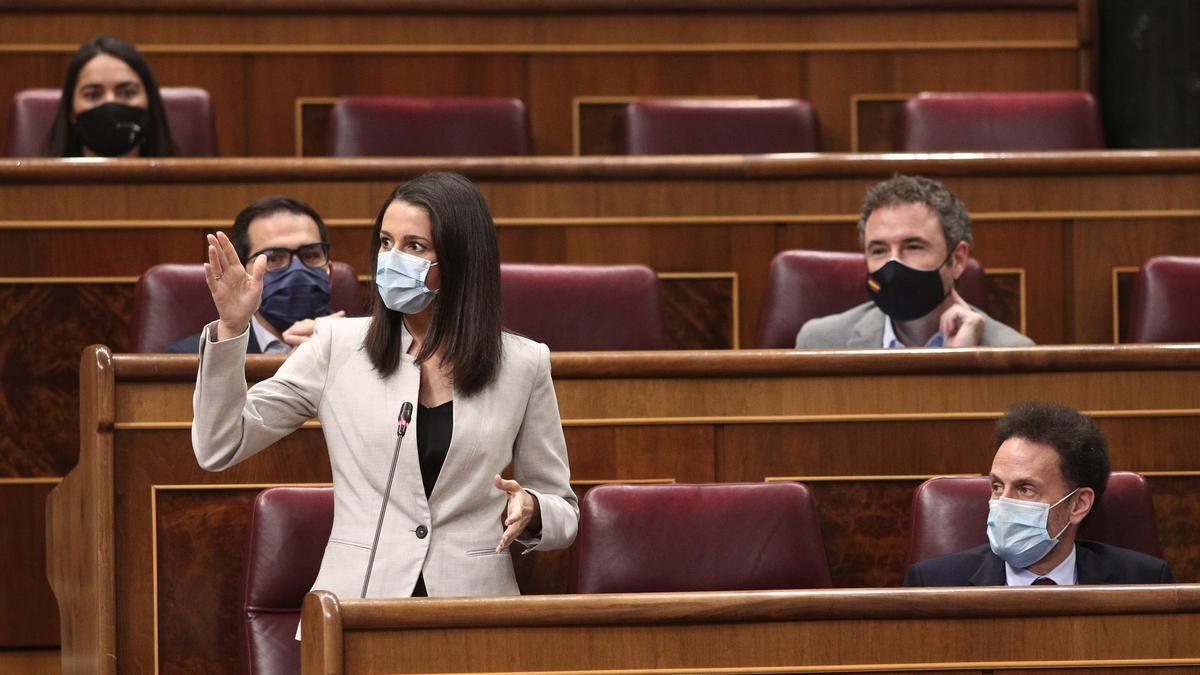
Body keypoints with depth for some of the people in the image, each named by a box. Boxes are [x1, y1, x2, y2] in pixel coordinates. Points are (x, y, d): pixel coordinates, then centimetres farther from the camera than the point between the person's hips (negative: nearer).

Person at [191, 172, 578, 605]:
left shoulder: (524, 365, 8)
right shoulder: (337, 346, 7)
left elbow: (562, 513, 15)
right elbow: (218, 448, 5)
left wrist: (530, 511, -8)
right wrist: (232, 328, -4)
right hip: (355, 600, -4)